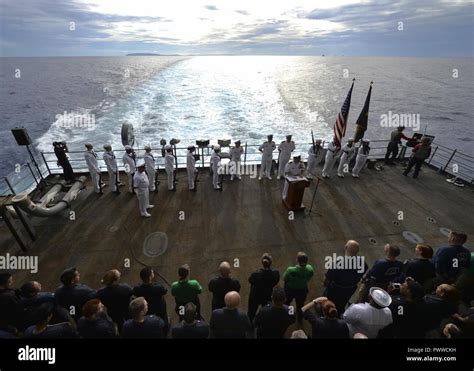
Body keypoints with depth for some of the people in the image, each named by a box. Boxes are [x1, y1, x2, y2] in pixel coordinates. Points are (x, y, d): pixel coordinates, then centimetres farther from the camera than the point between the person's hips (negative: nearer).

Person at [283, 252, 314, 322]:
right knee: (300, 305, 32)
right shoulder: (310, 269, -31)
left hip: (290, 290, -2)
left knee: (286, 303, 30)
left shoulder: (290, 270, -41)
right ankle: (299, 319, 58)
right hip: (302, 291, 2)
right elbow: (308, 279, -10)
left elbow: (284, 279, -21)